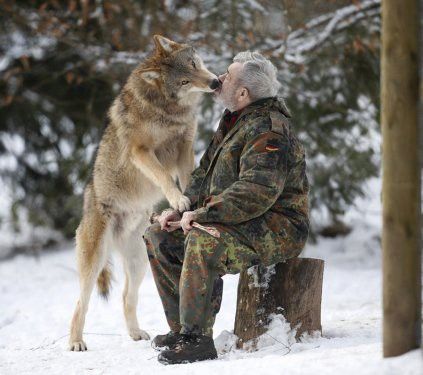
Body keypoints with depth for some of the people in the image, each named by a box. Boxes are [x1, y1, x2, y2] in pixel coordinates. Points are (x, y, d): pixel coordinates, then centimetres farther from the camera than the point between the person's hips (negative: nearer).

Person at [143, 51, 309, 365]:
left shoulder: (267, 131, -19)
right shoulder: (233, 121, 14)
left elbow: (257, 192, -30)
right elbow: (206, 174, 20)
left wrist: (202, 214, -26)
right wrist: (181, 208, 3)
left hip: (277, 229, -11)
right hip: (240, 222, 11)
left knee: (202, 241, -35)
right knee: (158, 237, 5)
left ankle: (197, 339, -29)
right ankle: (182, 328, 4)